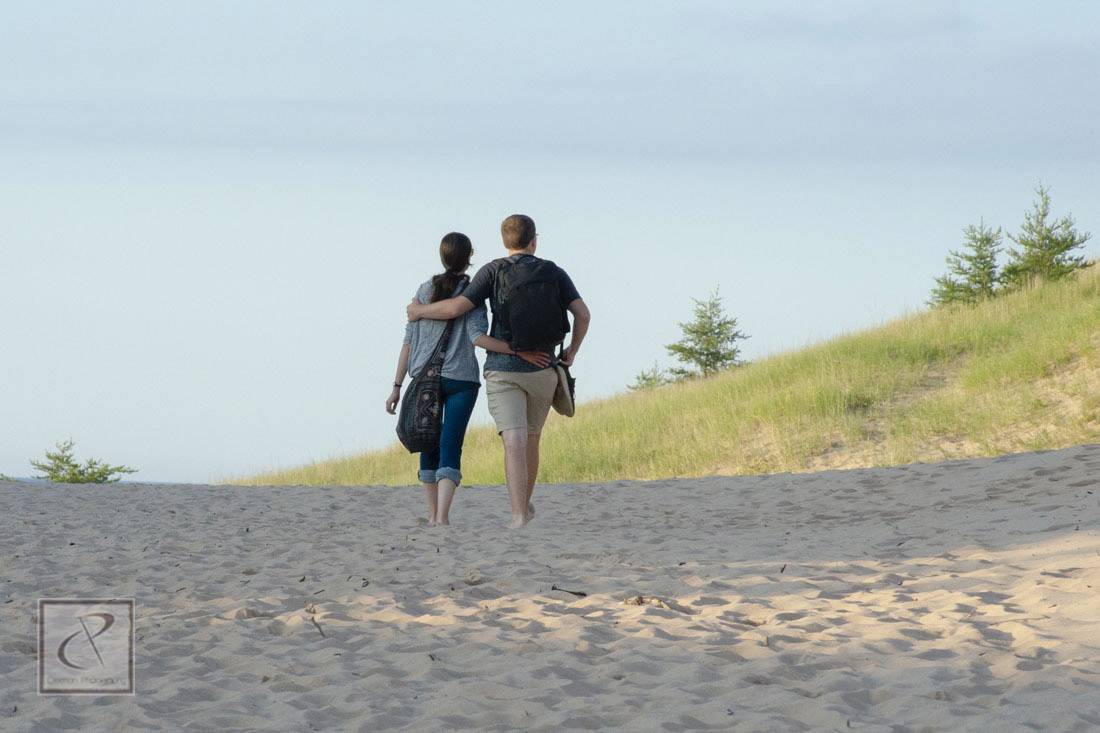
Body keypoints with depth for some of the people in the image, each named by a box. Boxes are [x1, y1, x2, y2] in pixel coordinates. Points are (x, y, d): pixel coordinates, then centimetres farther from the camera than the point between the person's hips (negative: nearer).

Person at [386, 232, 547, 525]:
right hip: (460, 379, -3)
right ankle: (442, 517, -23)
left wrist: (397, 387, 7)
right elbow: (478, 337, -19)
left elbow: (409, 341, 5)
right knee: (450, 451, -7)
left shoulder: (425, 291, 6)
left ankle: (434, 513, 24)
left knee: (430, 446, 18)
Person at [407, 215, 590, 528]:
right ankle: (525, 505, 36)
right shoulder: (554, 273, 4)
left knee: (515, 443, -12)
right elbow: (583, 314, -3)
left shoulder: (494, 271, -2)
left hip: (503, 370, -2)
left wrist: (420, 311, 9)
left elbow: (457, 307, -9)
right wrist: (572, 350, 14)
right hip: (542, 371, 2)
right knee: (531, 438, 22)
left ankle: (519, 515, -26)